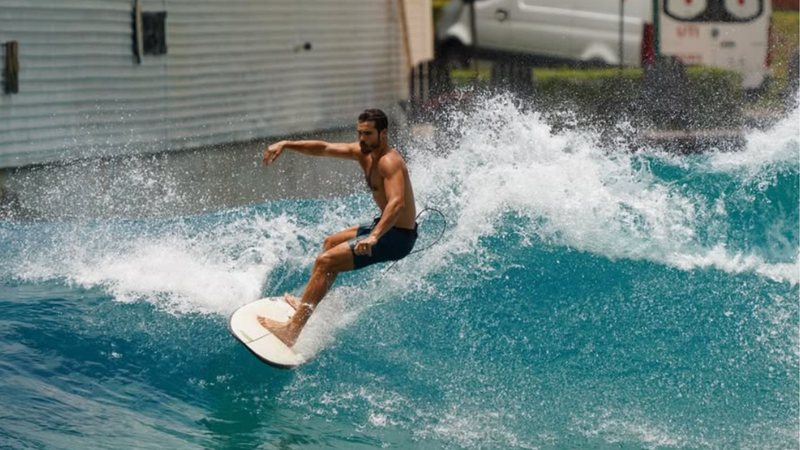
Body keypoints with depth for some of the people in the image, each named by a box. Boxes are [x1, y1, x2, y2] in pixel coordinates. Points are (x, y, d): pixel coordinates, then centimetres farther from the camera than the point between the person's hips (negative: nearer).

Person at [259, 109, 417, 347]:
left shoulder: (389, 162, -24)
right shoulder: (364, 152, 5)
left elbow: (397, 203, -39)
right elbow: (324, 148, 8)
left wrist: (374, 237, -52)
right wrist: (286, 144, -4)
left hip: (397, 237, -11)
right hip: (386, 226, 11)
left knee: (325, 261, -17)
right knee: (331, 243, 30)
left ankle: (292, 330, -19)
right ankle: (308, 304, 39)